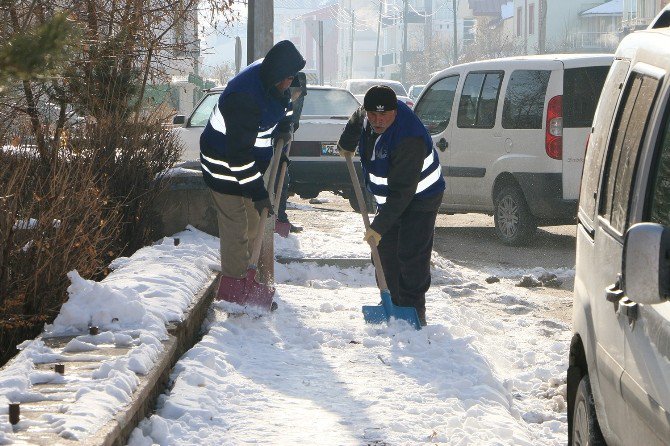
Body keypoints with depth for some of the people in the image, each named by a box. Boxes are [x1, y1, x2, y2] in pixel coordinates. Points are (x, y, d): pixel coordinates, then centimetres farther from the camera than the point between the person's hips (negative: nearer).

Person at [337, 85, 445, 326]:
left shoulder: (409, 139, -37)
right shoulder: (366, 115, -13)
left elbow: (402, 191, -36)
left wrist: (379, 226, -36)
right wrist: (346, 144, 29)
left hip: (419, 200, -8)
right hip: (389, 198, 8)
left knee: (411, 256, -15)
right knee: (386, 253, 8)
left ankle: (414, 311, -9)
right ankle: (394, 305, 16)